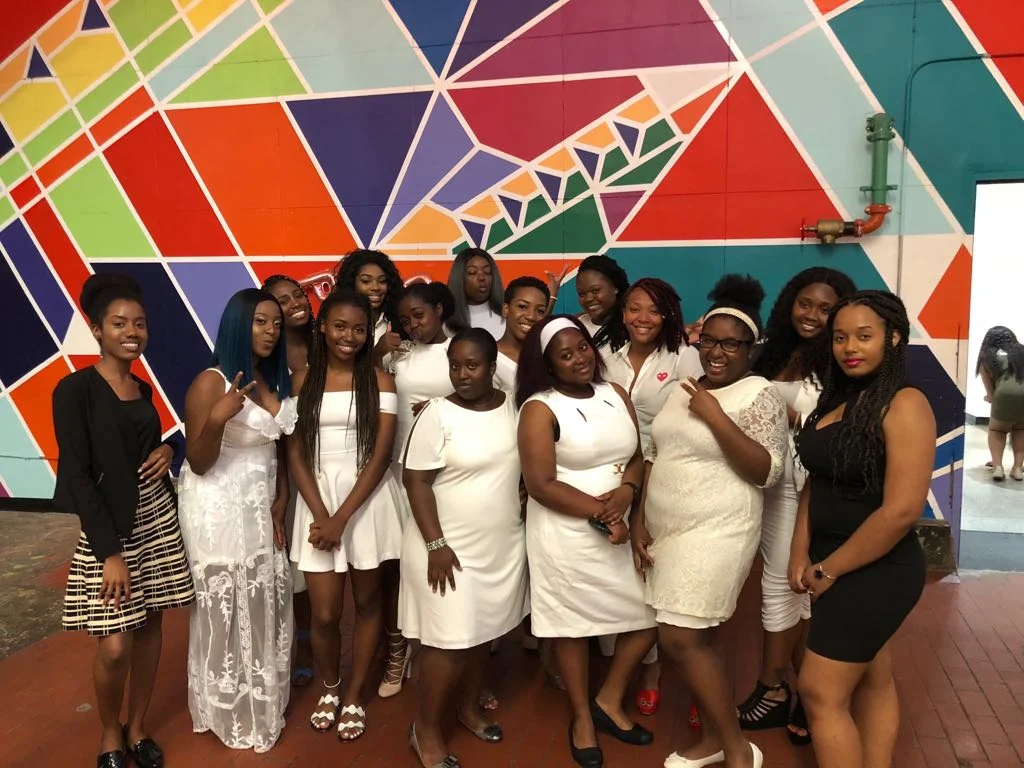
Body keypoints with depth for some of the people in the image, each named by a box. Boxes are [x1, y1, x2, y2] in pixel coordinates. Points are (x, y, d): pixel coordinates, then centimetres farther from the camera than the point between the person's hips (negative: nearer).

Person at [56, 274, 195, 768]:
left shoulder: (144, 390, 9)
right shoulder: (75, 390, -11)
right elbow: (77, 474, -15)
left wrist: (168, 448, -3)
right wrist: (110, 552, -19)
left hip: (158, 518, 6)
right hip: (109, 524, -6)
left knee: (150, 626, 11)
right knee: (115, 646, -5)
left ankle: (136, 728, 30)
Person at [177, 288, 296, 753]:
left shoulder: (276, 380, 5)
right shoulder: (211, 383, -16)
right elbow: (197, 463, -15)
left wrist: (280, 504, 4)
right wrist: (217, 419, -32)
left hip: (261, 507, 7)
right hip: (219, 511, -6)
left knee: (264, 604, 14)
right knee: (227, 610, 6)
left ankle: (262, 701, 34)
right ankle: (232, 714, 25)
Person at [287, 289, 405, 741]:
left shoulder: (379, 380, -2)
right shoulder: (305, 379, 4)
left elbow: (381, 454, -8)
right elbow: (295, 452, 1)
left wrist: (343, 517, -15)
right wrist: (320, 514, -11)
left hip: (368, 500, -1)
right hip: (317, 499, 1)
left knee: (366, 602, 11)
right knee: (324, 613, 1)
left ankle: (354, 697, 31)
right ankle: (329, 689, 31)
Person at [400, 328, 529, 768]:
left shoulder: (514, 407, 0)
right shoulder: (438, 414, -14)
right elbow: (416, 481, -15)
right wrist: (436, 544, -19)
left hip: (503, 546, 5)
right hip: (452, 547, -5)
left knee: (483, 633, 17)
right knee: (449, 640, 0)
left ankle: (469, 708, 39)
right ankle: (426, 729, 21)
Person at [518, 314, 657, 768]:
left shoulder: (615, 394, 5)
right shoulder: (540, 409, -13)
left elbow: (637, 457, 6)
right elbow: (541, 485, -18)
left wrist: (626, 492, -15)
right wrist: (599, 513, -20)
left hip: (621, 528, 6)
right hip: (567, 535, -5)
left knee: (653, 615, 7)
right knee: (573, 623, 9)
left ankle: (609, 702, 28)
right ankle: (582, 718, 32)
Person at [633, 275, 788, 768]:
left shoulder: (760, 395, -9)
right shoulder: (683, 389, 10)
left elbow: (766, 473, -17)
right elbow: (654, 456, 12)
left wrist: (714, 416, -22)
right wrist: (639, 521, 6)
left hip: (716, 533, -6)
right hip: (666, 531, 7)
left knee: (681, 640, -6)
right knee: (699, 640, 13)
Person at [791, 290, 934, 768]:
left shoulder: (904, 405, -18)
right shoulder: (837, 400, 6)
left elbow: (901, 510, -24)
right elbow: (817, 481, 9)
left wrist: (828, 570, -15)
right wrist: (801, 553, -3)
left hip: (876, 571, -8)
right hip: (838, 567, 8)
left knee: (821, 691, -1)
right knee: (872, 682, 19)